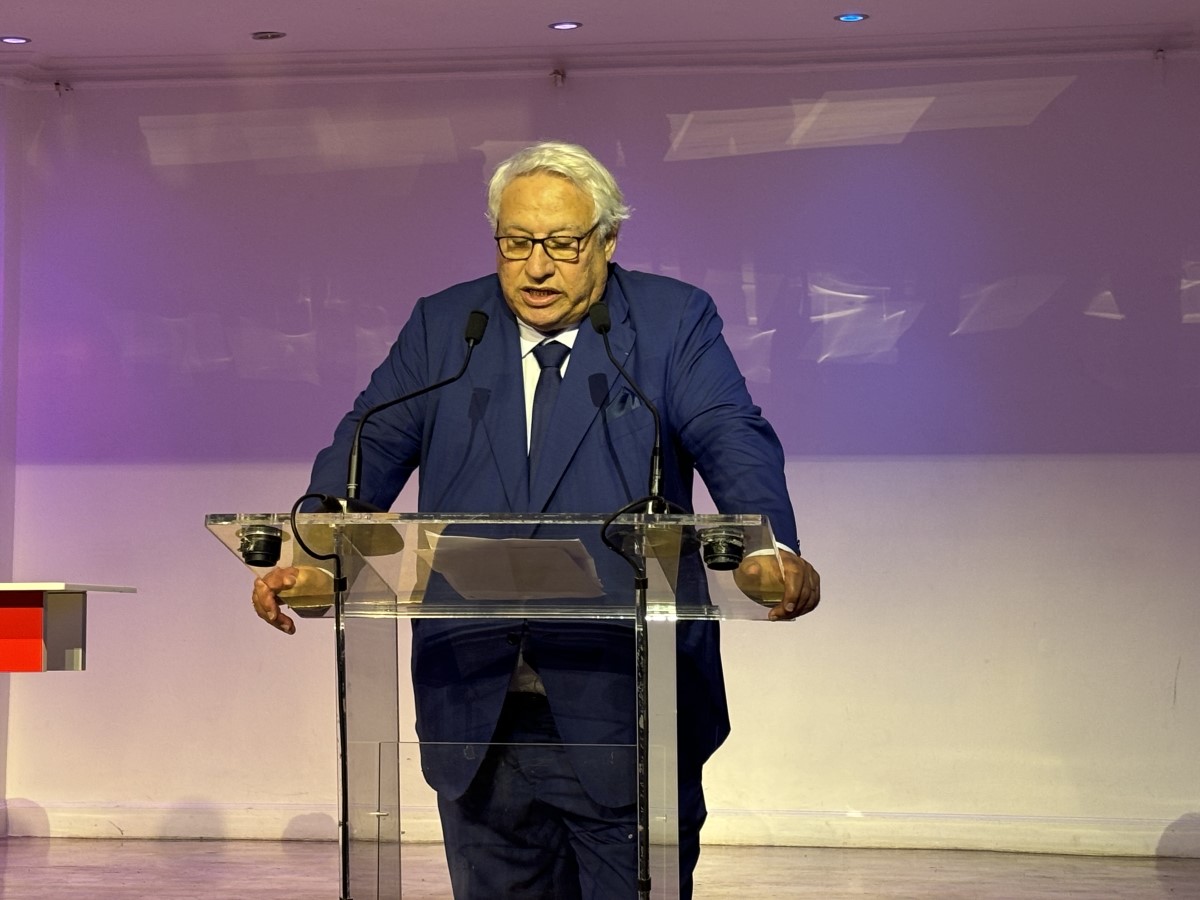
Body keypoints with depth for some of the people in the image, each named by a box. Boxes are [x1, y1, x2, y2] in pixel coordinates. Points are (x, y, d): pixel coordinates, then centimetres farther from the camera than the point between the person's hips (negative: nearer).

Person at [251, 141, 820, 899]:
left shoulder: (674, 322, 3)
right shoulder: (442, 327, 11)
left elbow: (735, 441, -11)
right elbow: (372, 446, 2)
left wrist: (771, 552, -31)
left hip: (624, 708, -3)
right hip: (477, 708, 3)